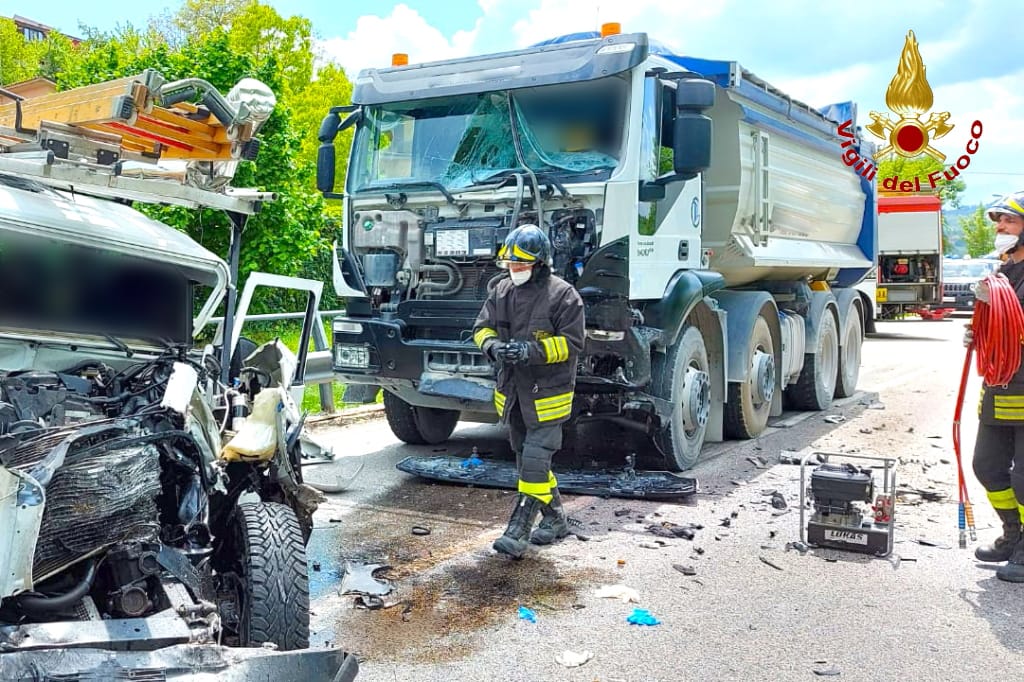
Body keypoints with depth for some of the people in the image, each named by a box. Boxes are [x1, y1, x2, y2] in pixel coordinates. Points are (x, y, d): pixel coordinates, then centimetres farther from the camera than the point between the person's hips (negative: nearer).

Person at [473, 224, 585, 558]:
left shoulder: (562, 295, -13)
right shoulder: (502, 290, 6)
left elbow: (571, 342, -15)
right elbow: (482, 327, 10)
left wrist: (532, 351, -26)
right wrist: (493, 346, -13)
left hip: (547, 393, -7)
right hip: (512, 390, 7)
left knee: (534, 461, -9)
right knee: (527, 459, 16)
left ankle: (518, 531, -5)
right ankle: (555, 520, 32)